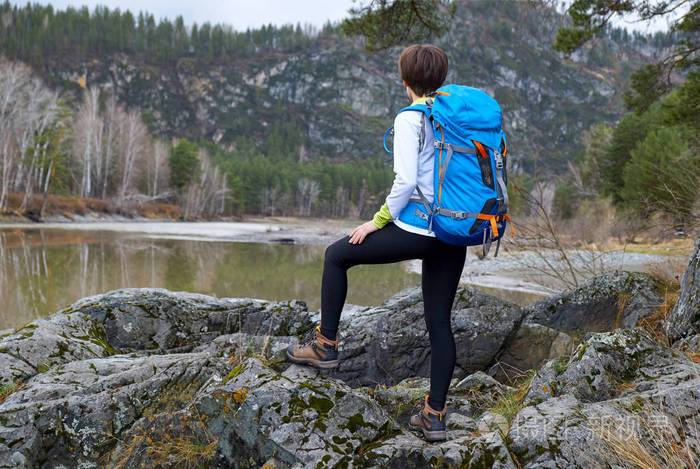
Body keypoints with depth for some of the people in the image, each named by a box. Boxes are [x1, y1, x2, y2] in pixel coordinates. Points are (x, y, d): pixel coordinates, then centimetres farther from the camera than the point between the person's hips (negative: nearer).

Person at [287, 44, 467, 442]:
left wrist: (379, 220, -6)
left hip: (416, 228, -7)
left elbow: (406, 181, -17)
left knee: (337, 255, 14)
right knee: (440, 321, 11)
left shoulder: (410, 119, -8)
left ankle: (326, 345, 18)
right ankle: (436, 415, 13)